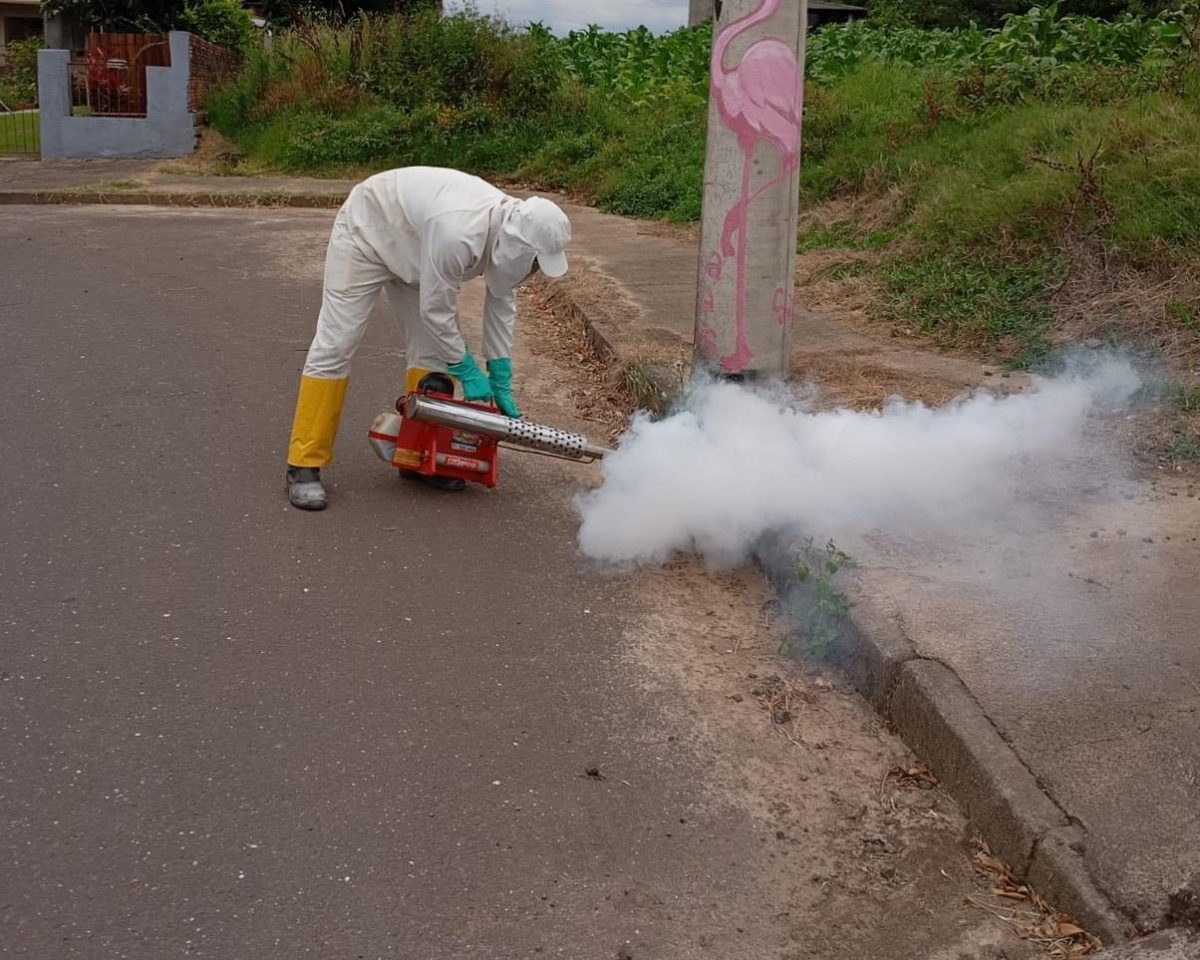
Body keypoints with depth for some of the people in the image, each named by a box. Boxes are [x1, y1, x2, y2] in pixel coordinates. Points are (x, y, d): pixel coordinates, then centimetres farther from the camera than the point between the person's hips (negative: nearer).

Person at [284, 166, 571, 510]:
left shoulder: (514, 231, -17)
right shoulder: (459, 234, -42)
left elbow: (502, 303, -3)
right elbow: (436, 311, -30)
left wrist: (502, 383, -3)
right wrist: (467, 371, -17)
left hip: (411, 243, 8)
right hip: (367, 229, -8)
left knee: (431, 345, 2)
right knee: (335, 345, -11)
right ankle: (304, 466, -8)